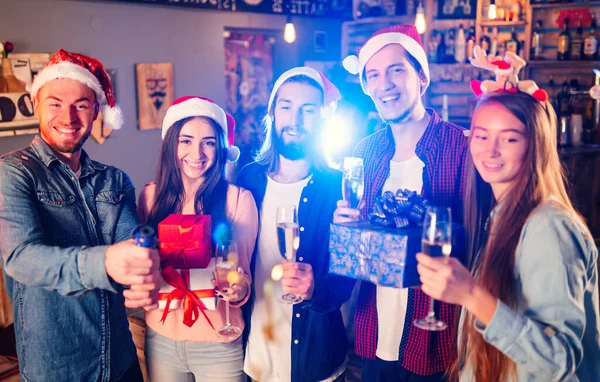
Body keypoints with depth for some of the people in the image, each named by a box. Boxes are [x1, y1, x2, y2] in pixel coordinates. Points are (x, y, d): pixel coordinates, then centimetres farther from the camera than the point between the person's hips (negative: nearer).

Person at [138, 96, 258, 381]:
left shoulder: (239, 199, -16)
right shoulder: (151, 196, -5)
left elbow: (242, 273, -9)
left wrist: (239, 290, -29)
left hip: (218, 345, -2)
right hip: (161, 339, 3)